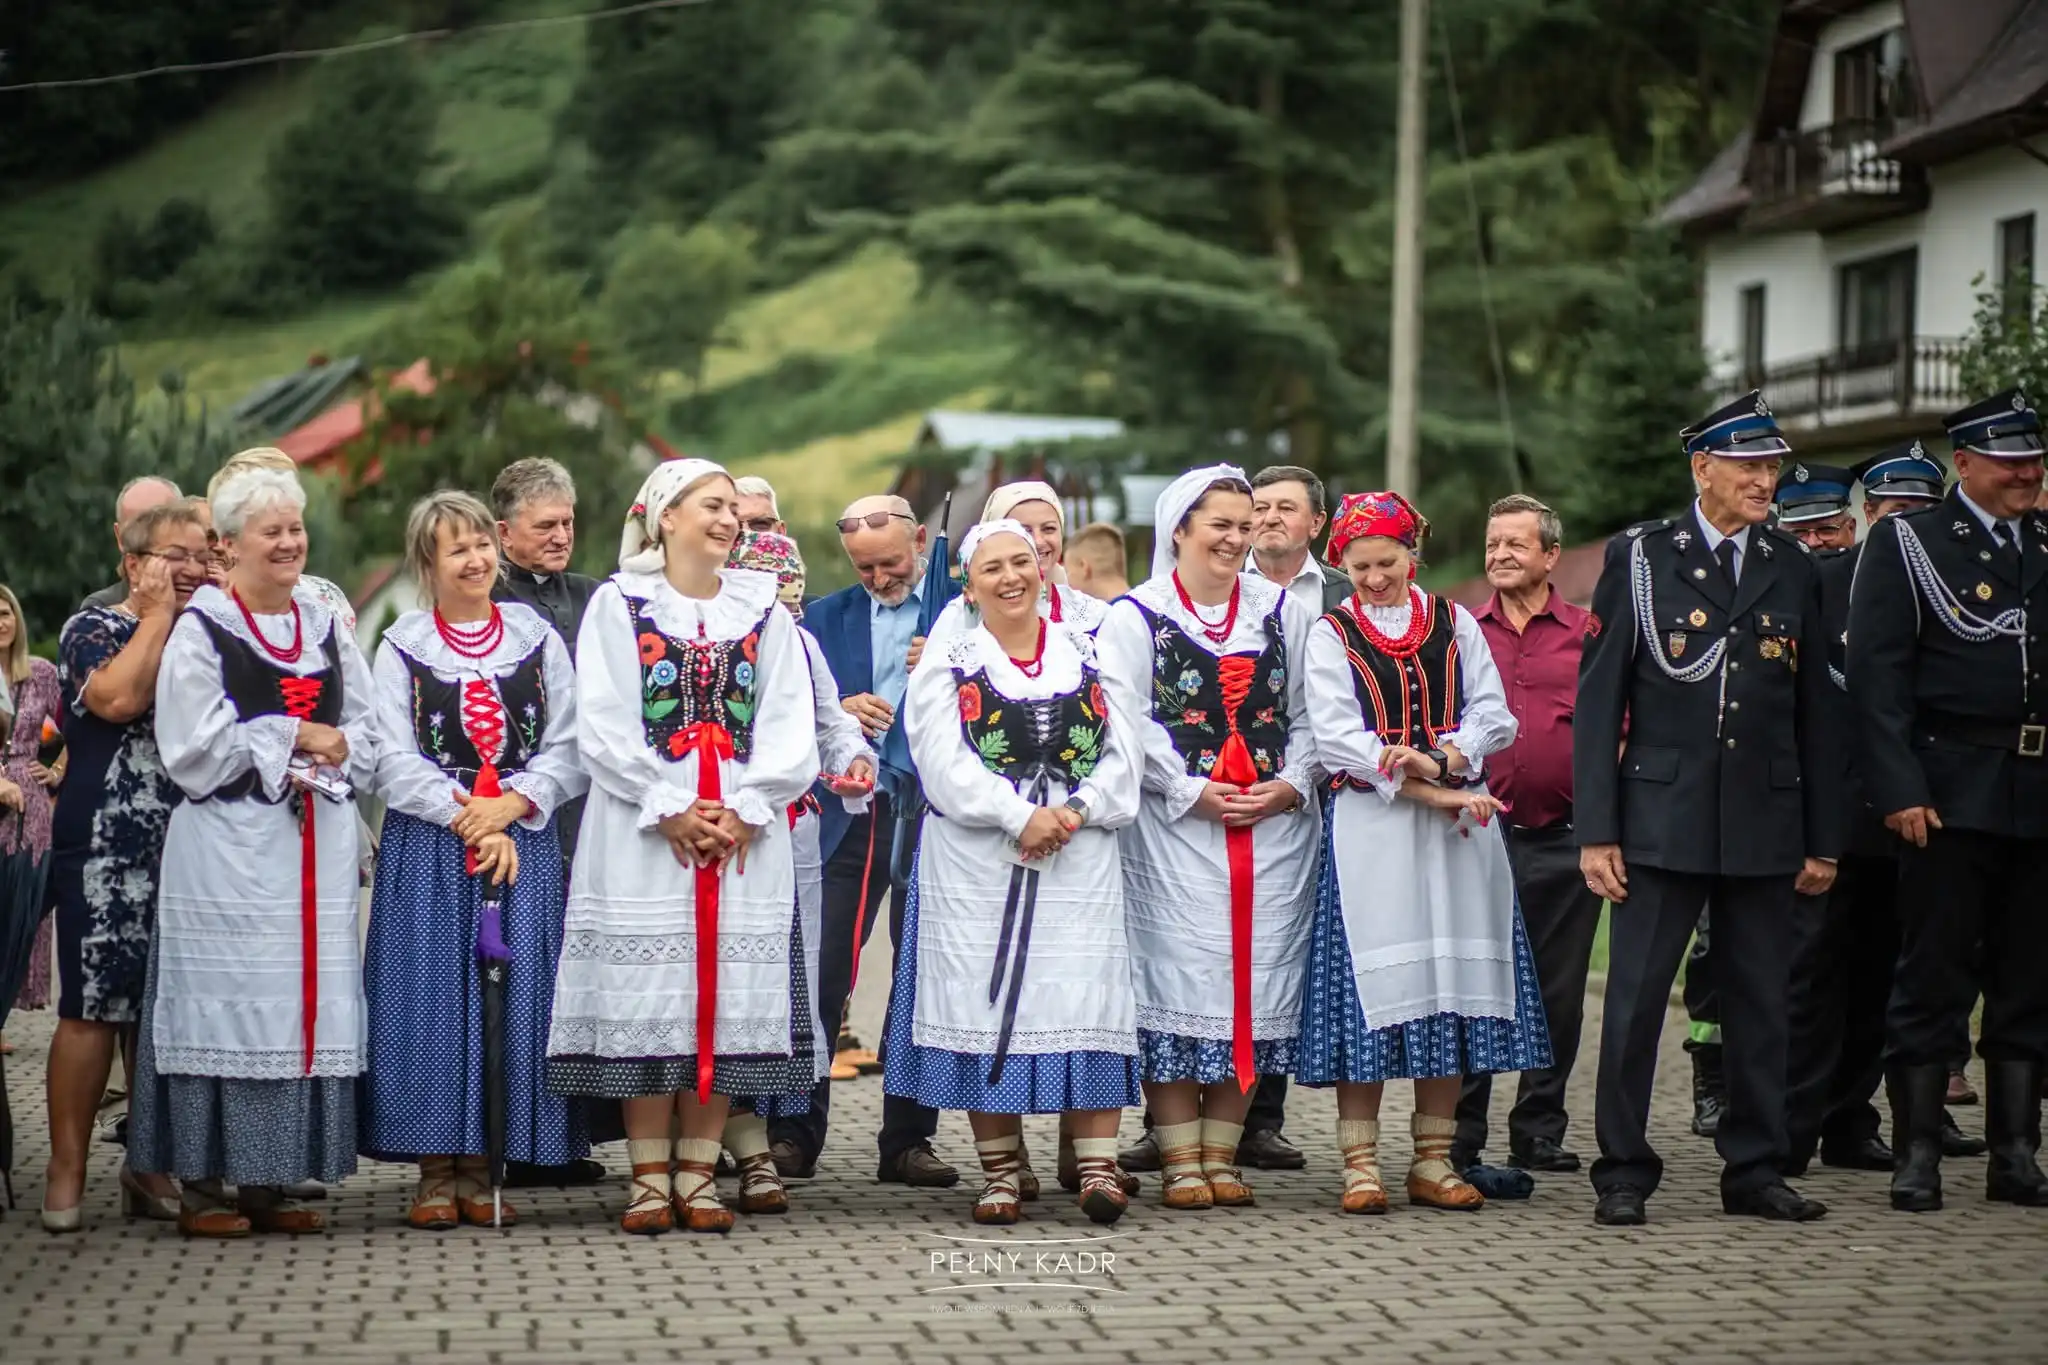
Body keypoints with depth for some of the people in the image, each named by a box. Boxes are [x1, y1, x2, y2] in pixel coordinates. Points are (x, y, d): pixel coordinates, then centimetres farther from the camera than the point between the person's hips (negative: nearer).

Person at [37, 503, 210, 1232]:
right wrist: (160, 611, -10)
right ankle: (67, 1173, -5)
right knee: (95, 1008, -8)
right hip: (106, 851, -6)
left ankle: (152, 1168, 13)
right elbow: (117, 698, -21)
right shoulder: (92, 630, -1)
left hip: (187, 851, 6)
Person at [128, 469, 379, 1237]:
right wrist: (291, 736, -10)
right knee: (226, 1001, -6)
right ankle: (202, 1184, -1)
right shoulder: (201, 630, -3)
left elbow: (365, 731, 14)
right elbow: (193, 748, -10)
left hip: (316, 848, 6)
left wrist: (333, 755, -6)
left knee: (307, 1000, 4)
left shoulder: (325, 625, 14)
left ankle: (268, 1181, 11)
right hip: (230, 848, -6)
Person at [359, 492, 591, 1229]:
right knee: (431, 997, -4)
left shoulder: (536, 637, 9)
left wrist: (510, 805, -11)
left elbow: (567, 748, 4)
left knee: (512, 996, -2)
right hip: (426, 846, -2)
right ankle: (435, 1171, 2)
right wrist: (467, 819, -13)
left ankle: (478, 1168, 5)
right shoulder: (402, 646, 4)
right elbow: (395, 761, -3)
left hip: (523, 845, 2)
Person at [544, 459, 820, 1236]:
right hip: (642, 833, -2)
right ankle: (650, 1176, 3)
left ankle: (699, 1172, 6)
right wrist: (671, 809, -11)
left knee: (730, 997, 0)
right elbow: (604, 727, -3)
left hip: (745, 833, 3)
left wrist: (742, 811, -8)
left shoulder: (763, 610, 12)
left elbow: (788, 730, 5)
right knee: (645, 993, -4)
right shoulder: (619, 603, 4)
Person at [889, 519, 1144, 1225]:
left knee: (1085, 999, -6)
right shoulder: (947, 665, 5)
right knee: (987, 1002, -2)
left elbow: (1121, 753, 5)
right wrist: (1020, 817, -17)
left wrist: (1076, 810, -12)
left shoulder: (1086, 653, 12)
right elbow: (946, 767, -7)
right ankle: (1000, 1172, 6)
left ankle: (1098, 1165, -6)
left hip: (1080, 854, 1)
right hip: (979, 865, -1)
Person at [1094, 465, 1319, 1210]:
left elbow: (1307, 714, 11)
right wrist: (1194, 792, -13)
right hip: (1174, 833, -3)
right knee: (1178, 980, -5)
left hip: (1273, 828, 4)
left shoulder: (1283, 612, 12)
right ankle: (1180, 1160, -1)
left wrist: (1291, 784, -4)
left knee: (1255, 981, 3)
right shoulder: (1134, 617, 1)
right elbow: (1129, 722, -7)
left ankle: (1221, 1152, 10)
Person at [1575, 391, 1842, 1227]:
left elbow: (1815, 712, 11)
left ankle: (1755, 1171, 17)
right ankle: (1623, 1173, 6)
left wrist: (1822, 839, 8)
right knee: (1636, 997, -3)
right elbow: (1598, 700, -2)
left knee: (1760, 1003, 8)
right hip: (1663, 819, -3)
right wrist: (1596, 831, -8)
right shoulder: (1640, 557, 1)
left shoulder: (1792, 569, 10)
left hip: (1765, 824, 3)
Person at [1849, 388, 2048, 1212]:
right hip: (1952, 795, -4)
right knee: (1931, 980, -2)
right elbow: (1876, 673, -6)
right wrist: (1899, 790, -14)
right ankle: (1916, 1157, 4)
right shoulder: (1907, 544, 1)